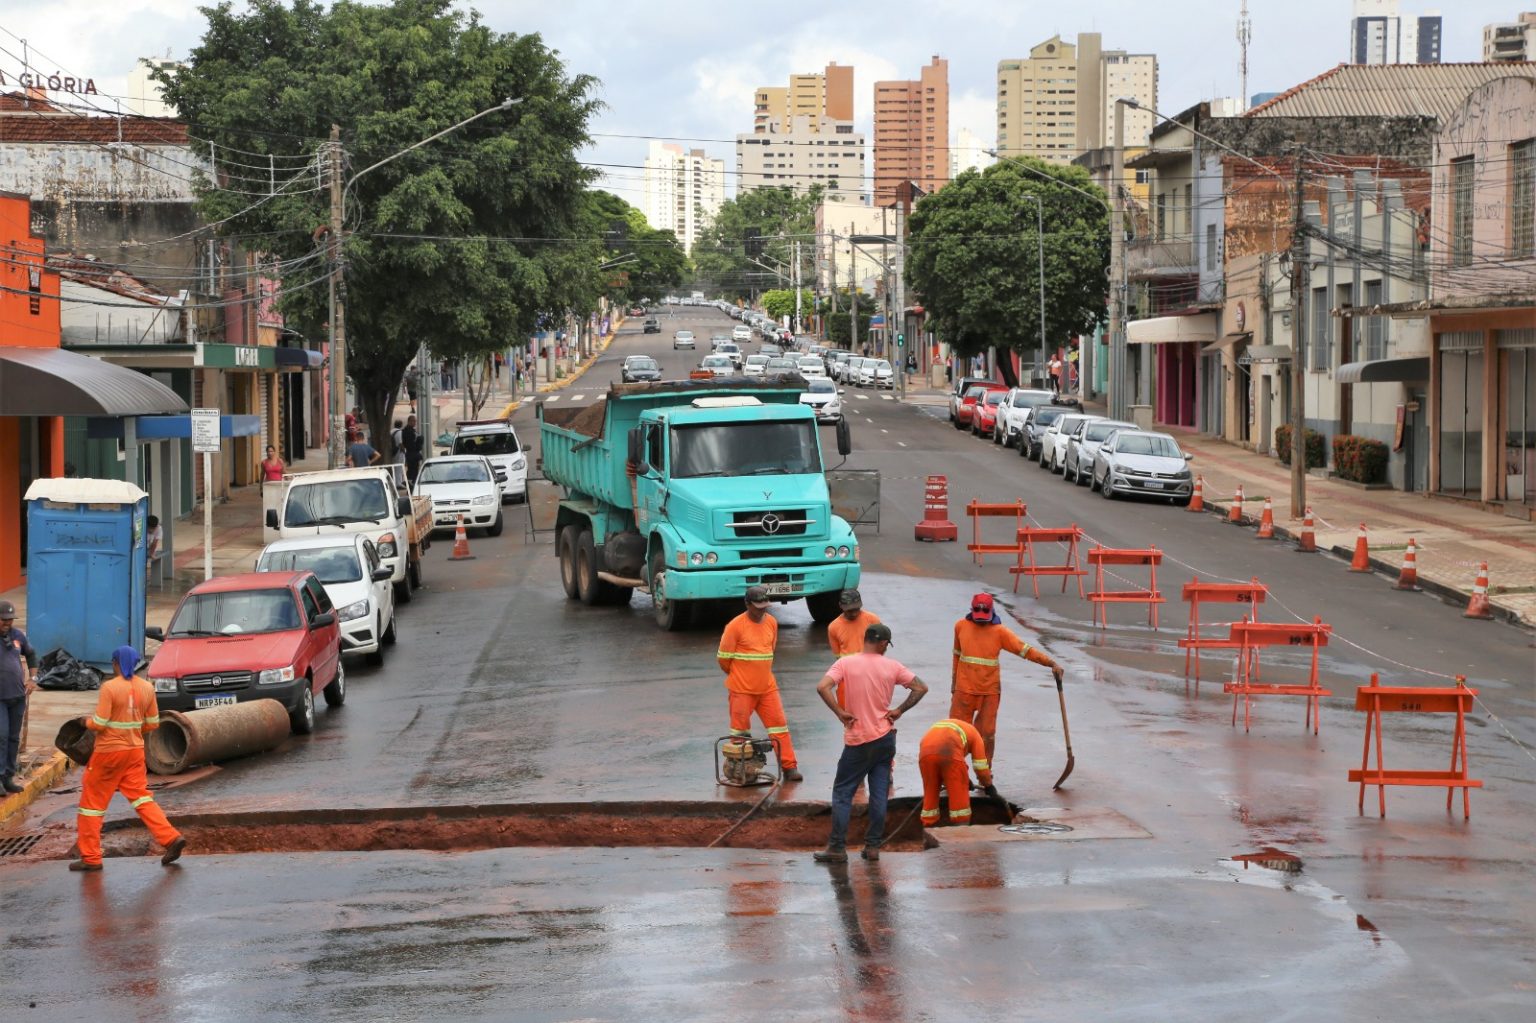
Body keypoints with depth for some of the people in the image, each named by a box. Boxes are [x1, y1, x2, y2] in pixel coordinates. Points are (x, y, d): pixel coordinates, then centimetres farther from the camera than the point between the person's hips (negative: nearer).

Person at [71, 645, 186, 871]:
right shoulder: (146, 687, 1)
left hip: (109, 752, -5)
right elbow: (153, 724, 7)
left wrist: (87, 722, 4)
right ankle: (171, 838, -3)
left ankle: (90, 858, 10)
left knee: (92, 802, 7)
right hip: (135, 751, 5)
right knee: (141, 797, 12)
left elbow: (99, 724, -17)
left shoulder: (110, 687, -16)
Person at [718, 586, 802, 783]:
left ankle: (789, 767, 3)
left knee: (779, 724, 1)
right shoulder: (735, 626, -14)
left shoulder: (772, 622, 5)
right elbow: (723, 657, -7)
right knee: (740, 730, 4)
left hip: (767, 687, 5)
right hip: (742, 689, -5)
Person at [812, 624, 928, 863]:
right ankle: (873, 845, 9)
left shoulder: (845, 663, -8)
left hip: (857, 741, -2)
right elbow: (921, 688, 1)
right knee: (879, 794, 8)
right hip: (885, 738, 2)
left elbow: (822, 687, -21)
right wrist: (899, 711, 2)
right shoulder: (892, 666, -1)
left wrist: (840, 713, -12)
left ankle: (837, 848, 2)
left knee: (842, 793, 5)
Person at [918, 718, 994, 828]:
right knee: (959, 792, 10)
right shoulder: (974, 734, 29)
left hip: (925, 752, 4)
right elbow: (981, 768, 24)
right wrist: (989, 785, 40)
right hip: (949, 753, -4)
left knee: (930, 793, 19)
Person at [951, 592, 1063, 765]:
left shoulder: (999, 631, -8)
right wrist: (954, 682, 18)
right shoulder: (961, 626, -1)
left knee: (987, 733, 3)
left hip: (990, 691, -1)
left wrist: (1052, 663, -24)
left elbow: (1025, 650, -13)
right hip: (964, 689, 1)